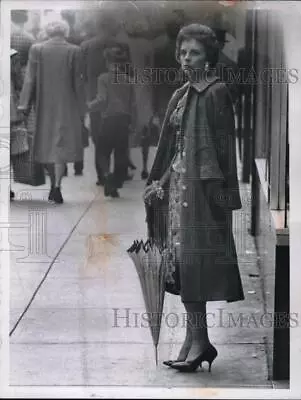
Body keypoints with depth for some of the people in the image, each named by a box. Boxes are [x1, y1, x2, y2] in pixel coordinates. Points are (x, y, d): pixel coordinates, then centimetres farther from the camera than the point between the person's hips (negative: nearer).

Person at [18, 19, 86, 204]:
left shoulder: (36, 49, -2)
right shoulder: (74, 51, -5)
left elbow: (30, 79, -4)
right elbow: (77, 82, -4)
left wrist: (25, 105, -2)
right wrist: (82, 109, 2)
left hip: (44, 105, 2)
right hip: (66, 106, -2)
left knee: (47, 144, 14)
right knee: (62, 144, 0)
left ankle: (54, 185, 23)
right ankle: (57, 186, -12)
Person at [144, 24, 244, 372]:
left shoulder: (217, 92, -8)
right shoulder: (180, 96, 16)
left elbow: (222, 143, -13)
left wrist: (217, 186, -19)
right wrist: (157, 182, 13)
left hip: (201, 185, -8)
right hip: (178, 182, 8)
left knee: (193, 257, -9)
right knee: (181, 258, 7)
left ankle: (198, 340, -4)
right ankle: (196, 340, 12)